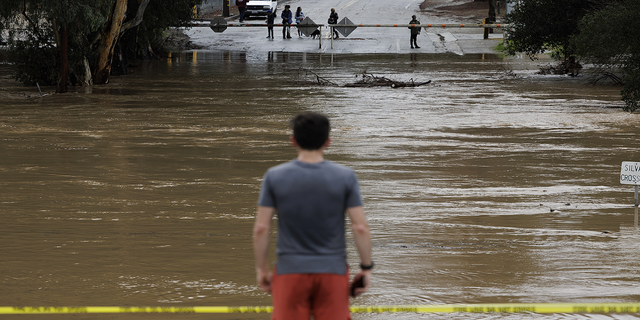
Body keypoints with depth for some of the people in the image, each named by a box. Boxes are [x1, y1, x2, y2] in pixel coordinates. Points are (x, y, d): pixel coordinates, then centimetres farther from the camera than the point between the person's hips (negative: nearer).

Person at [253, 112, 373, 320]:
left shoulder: (275, 176, -4)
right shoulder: (345, 177, -5)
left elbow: (261, 228, -4)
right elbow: (360, 228, -7)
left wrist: (261, 269, 7)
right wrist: (366, 267, 3)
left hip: (290, 272, 0)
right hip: (333, 271, 0)